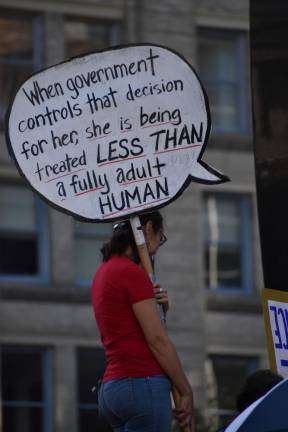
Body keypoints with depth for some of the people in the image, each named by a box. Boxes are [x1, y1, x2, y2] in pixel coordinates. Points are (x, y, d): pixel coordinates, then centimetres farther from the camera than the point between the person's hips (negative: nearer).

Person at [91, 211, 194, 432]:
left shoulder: (105, 271, 19)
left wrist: (158, 307, 4)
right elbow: (157, 340, -12)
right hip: (143, 383, -9)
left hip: (113, 387, 9)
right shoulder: (132, 272, -9)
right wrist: (186, 391, -6)